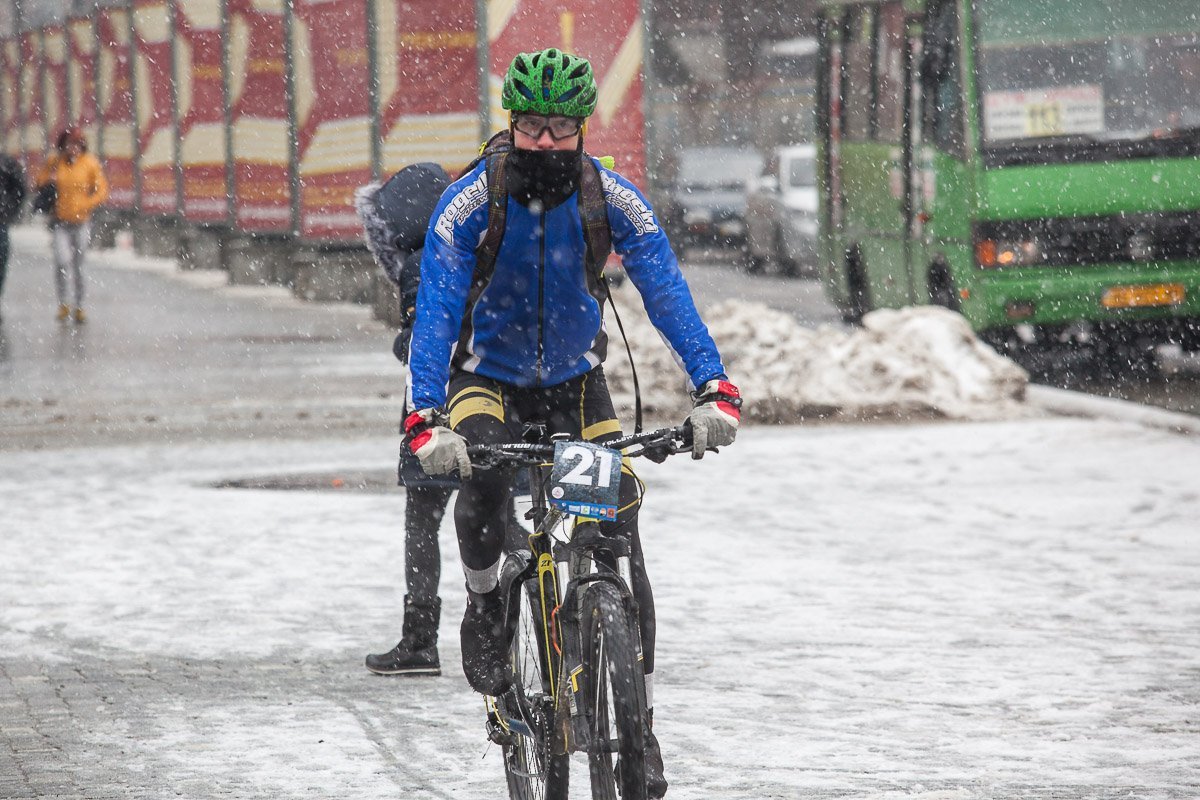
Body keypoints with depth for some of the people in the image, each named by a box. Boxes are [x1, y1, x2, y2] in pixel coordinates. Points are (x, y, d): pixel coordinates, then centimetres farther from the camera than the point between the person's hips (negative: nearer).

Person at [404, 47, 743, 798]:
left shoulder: (613, 199, -16)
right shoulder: (470, 201, -21)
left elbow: (667, 292, -22)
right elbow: (435, 309, -27)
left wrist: (714, 389, -36)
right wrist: (426, 420, -41)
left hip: (574, 380, 2)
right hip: (487, 376, -2)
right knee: (482, 476, -35)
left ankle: (638, 719, 4)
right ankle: (484, 607, -6)